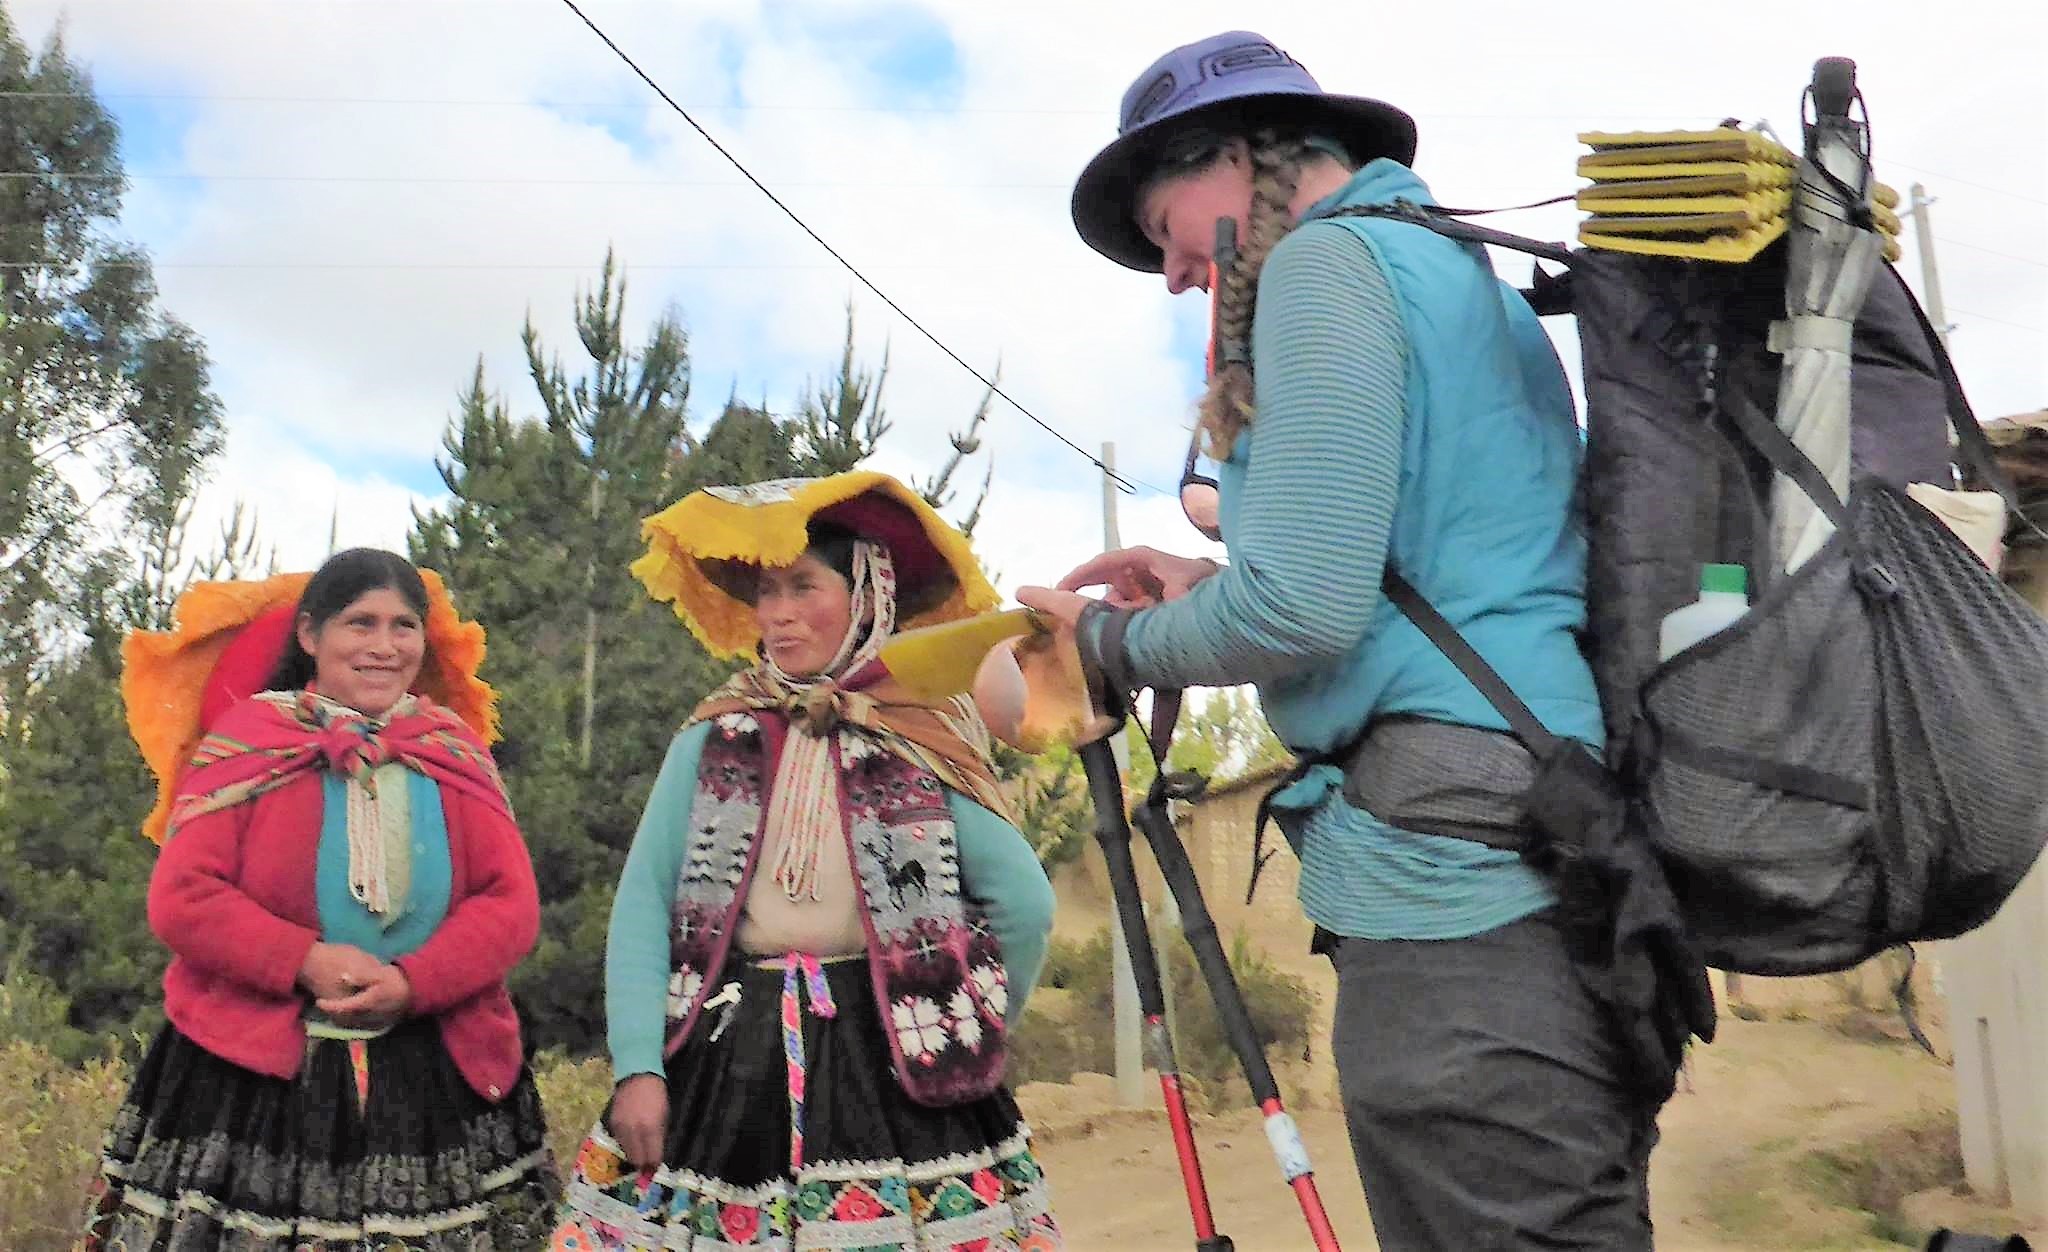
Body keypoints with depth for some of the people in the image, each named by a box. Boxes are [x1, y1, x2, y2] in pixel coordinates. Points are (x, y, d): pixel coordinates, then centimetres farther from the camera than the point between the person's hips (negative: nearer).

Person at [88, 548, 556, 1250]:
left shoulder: (456, 756, 7)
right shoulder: (246, 743, 2)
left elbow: (512, 904, -1)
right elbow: (181, 898, -5)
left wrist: (414, 982, -17)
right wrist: (307, 963, -18)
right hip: (255, 1074, -1)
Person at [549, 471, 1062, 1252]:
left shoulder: (927, 744, -1)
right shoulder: (711, 741, 6)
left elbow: (1024, 904, 1)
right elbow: (642, 903, 1)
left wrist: (971, 1038, 9)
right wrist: (637, 1067, -9)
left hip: (889, 1063, -2)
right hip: (726, 1063, 2)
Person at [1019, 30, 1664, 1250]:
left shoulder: (1328, 258, -4)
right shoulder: (1472, 275, 23)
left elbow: (1301, 611, -15)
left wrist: (1113, 639, 3)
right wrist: (1216, 589, 22)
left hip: (1452, 868, -10)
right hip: (1575, 858, 10)